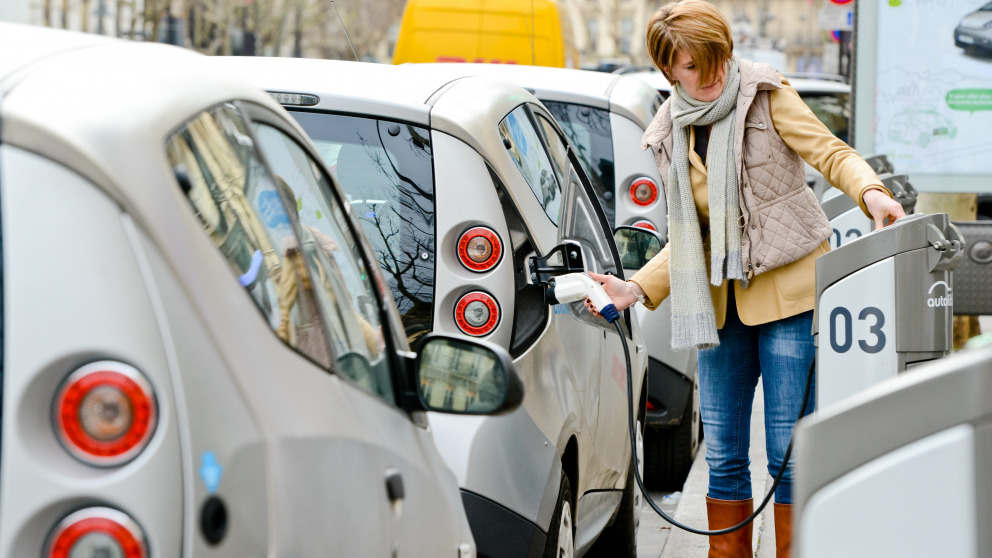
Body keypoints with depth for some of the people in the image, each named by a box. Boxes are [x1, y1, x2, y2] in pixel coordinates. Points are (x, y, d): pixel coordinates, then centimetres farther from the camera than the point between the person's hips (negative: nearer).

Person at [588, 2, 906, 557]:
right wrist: (635, 290, 2)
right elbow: (687, 238, 15)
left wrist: (871, 191, -26)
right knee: (723, 455, 6)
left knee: (789, 452, -6)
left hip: (787, 289, -5)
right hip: (722, 302, 5)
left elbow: (833, 153, -5)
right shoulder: (671, 135, 11)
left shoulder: (766, 95, -1)